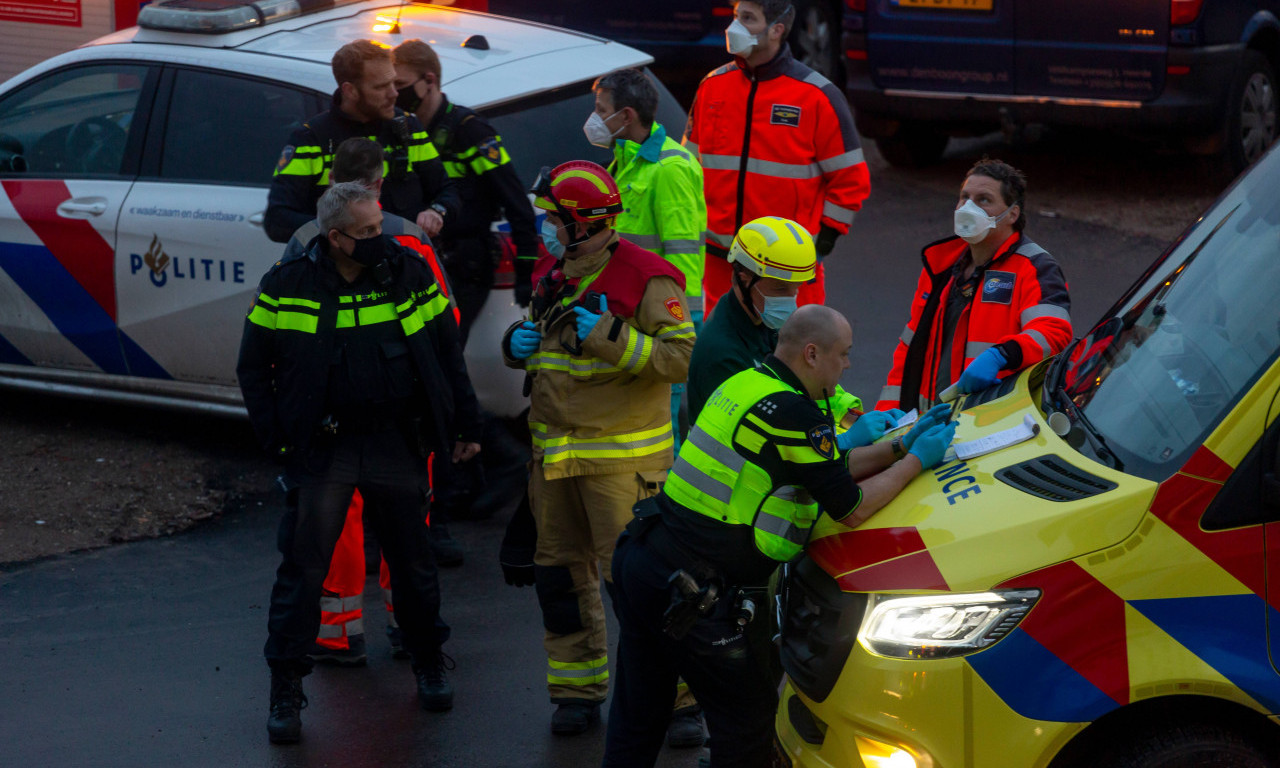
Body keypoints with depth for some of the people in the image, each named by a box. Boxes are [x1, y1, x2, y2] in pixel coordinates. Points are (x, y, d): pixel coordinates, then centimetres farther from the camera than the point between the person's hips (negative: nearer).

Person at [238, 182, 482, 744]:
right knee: (303, 566, -2)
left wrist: (463, 426, 8)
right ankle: (285, 688, 7)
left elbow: (447, 354, 7)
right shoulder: (288, 286, -5)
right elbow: (253, 367, 3)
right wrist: (277, 439, -5)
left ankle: (429, 662, 31)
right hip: (321, 449, -1)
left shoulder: (409, 274, 0)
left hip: (398, 445, 2)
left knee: (411, 560, 12)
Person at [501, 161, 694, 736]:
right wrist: (518, 343, 2)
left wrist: (609, 337, -25)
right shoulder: (552, 274, 10)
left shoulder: (644, 279, -14)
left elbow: (683, 358, -20)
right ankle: (577, 690, 24)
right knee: (561, 574, 12)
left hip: (622, 458, -8)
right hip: (555, 451, 8)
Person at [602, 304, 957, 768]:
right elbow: (851, 509, -11)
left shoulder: (747, 383, 12)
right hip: (694, 594, -9)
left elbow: (833, 468, 21)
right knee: (747, 720, 7)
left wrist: (900, 446, 19)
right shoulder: (793, 413, -17)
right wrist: (917, 461, 0)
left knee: (637, 716, 16)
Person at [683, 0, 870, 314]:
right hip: (720, 259, 4)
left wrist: (827, 234, -4)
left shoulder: (818, 96, -5)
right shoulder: (713, 86, 8)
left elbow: (850, 177, -1)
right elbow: (692, 163, 19)